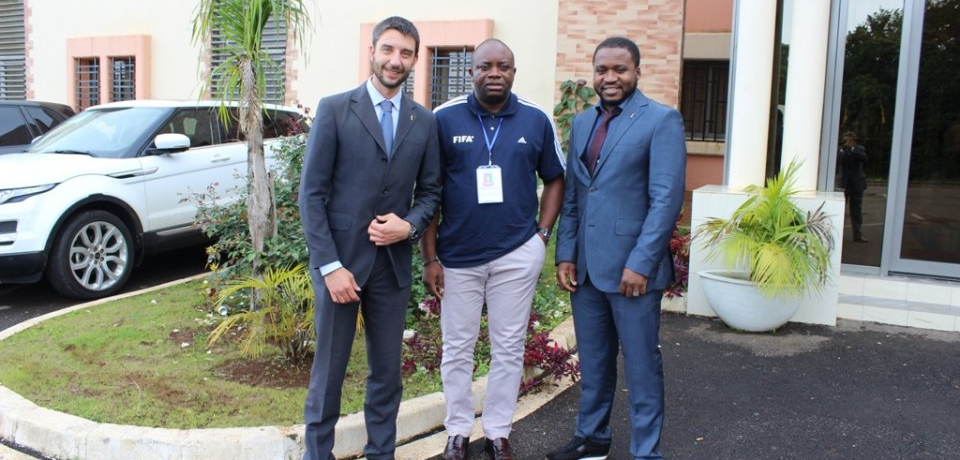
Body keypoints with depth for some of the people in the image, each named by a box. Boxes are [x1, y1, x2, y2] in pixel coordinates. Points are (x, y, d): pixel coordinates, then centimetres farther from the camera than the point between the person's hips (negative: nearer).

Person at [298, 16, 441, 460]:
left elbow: (430, 191, 11)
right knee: (329, 370, 7)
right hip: (340, 260, -3)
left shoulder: (425, 121, 6)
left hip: (393, 263, 3)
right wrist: (329, 265, -13)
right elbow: (312, 193, -7)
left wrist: (409, 225, -10)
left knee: (387, 370, 12)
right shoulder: (333, 109, -4)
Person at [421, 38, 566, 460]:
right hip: (457, 255, 0)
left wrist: (542, 234, 0)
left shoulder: (537, 120, -1)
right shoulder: (444, 118, -4)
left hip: (517, 254, 1)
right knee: (457, 349, 11)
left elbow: (554, 179, 10)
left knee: (508, 349, 11)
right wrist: (430, 257, -4)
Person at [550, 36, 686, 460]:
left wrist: (640, 264, -18)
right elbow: (571, 197, 13)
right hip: (585, 266, 6)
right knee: (593, 361, 17)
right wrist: (565, 255, 5)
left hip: (631, 267, -5)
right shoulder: (582, 122, 13)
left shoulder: (662, 120, -6)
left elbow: (667, 200, -13)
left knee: (641, 365, 6)